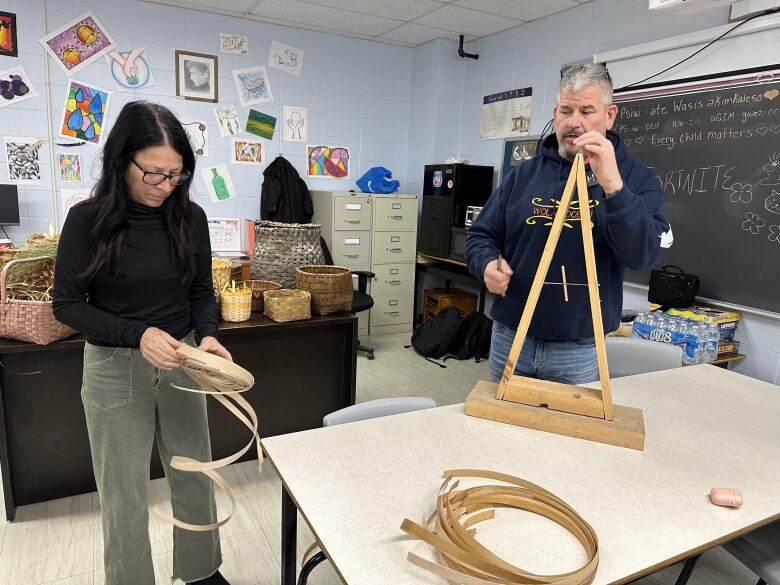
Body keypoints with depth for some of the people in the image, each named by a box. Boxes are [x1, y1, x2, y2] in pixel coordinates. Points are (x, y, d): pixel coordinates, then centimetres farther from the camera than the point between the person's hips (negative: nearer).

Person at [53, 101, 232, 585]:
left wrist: (207, 335, -16)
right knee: (125, 495, 10)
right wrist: (138, 335, -23)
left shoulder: (190, 217, -5)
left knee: (195, 476, 17)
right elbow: (67, 304, -9)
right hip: (115, 368, -2)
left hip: (181, 363, 3)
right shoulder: (88, 219, -13)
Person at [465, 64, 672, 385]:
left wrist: (612, 184, -31)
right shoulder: (523, 173, 4)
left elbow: (642, 254, -18)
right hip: (509, 339, 2)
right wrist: (488, 264, -15)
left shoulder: (636, 178, -3)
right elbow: (481, 235, 7)